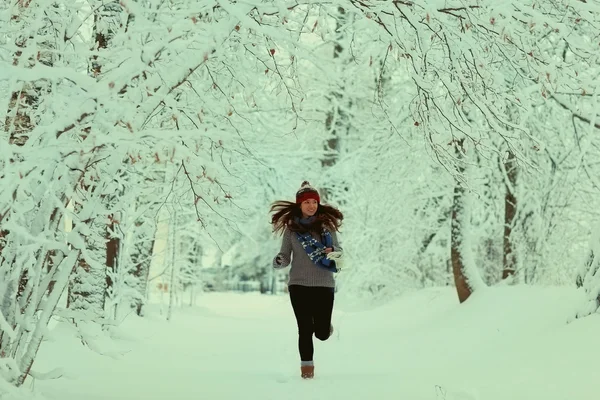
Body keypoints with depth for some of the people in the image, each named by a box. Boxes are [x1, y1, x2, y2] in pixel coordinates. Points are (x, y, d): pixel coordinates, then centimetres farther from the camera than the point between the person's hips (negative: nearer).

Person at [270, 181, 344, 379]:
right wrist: (278, 261, -18)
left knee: (322, 333, 0)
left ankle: (324, 324, 36)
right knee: (305, 329, -3)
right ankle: (306, 365, 12)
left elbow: (338, 248, 6)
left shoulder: (326, 224, 2)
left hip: (324, 284, 0)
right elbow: (285, 257, 5)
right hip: (299, 284, 0)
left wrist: (334, 251, -17)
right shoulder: (291, 228, 2)